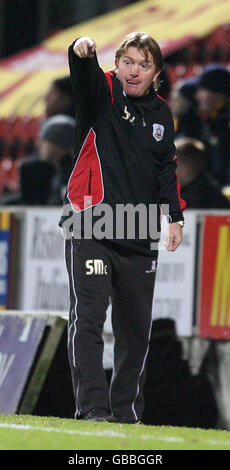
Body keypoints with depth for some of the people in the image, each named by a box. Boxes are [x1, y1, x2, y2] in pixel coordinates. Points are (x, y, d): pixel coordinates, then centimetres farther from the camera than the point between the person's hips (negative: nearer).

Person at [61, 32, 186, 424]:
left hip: (139, 240, 5)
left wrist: (175, 216, 10)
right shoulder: (102, 94, 0)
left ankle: (126, 412, 19)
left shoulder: (160, 114, 14)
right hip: (89, 229, -5)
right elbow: (84, 79, -23)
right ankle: (91, 408, -14)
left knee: (136, 328, 8)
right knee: (88, 318, -13)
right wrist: (82, 53, -46)